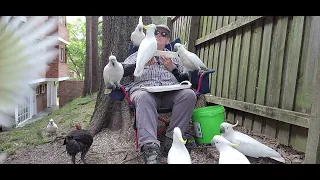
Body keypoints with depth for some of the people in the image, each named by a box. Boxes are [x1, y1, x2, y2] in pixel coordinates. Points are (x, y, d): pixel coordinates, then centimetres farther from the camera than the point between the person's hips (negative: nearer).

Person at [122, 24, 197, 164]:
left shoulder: (174, 57, 28)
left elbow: (184, 80, 18)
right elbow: (122, 71, 11)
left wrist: (172, 69, -2)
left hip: (171, 91, 2)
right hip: (144, 90, -1)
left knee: (189, 94, -29)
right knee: (143, 97, -36)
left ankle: (172, 139, -25)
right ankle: (150, 147, -44)